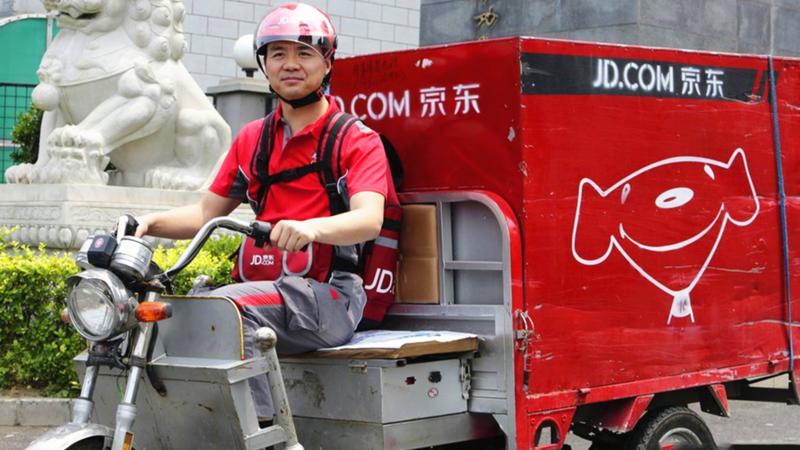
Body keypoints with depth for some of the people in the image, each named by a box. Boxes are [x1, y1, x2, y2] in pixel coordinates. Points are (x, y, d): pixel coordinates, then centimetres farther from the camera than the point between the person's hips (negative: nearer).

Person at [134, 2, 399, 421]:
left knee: (228, 307, -32)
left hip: (327, 294, -5)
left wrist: (311, 227, -37)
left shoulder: (357, 140, 1)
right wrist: (152, 221, -2)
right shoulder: (252, 138, 20)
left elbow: (369, 219, -16)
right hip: (264, 287, 6)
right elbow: (207, 212, 18)